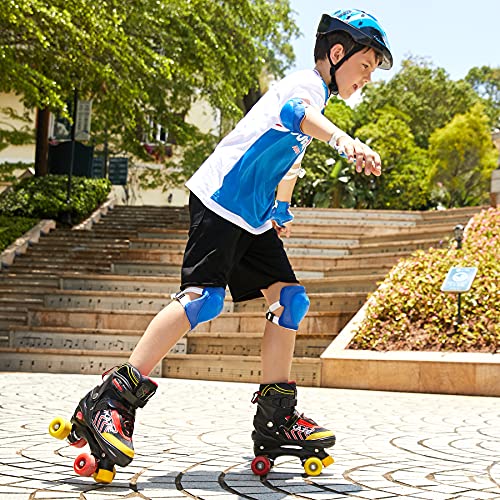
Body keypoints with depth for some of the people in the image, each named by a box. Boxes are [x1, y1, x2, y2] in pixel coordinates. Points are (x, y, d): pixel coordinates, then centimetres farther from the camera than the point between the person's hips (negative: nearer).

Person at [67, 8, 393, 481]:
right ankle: (109, 401, -19)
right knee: (204, 297, -21)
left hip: (253, 217, 10)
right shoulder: (307, 83, -8)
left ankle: (275, 417, 4)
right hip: (220, 198, -10)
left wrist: (281, 209, 38)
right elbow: (294, 111, -37)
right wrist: (340, 138, -54)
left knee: (289, 297, 0)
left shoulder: (315, 95, 23)